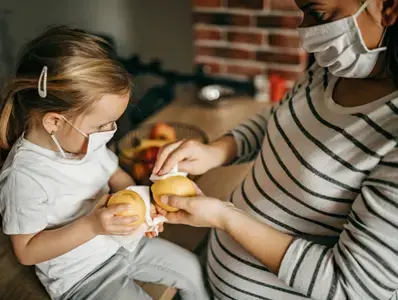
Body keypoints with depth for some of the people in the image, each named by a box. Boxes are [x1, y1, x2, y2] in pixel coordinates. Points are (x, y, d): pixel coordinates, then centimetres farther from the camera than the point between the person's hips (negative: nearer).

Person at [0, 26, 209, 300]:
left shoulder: (86, 139, -9)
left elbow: (116, 175, 8)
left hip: (121, 243, 7)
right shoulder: (25, 176, -30)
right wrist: (91, 226, -32)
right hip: (80, 276, -6)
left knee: (194, 269, 13)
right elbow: (26, 251, -22)